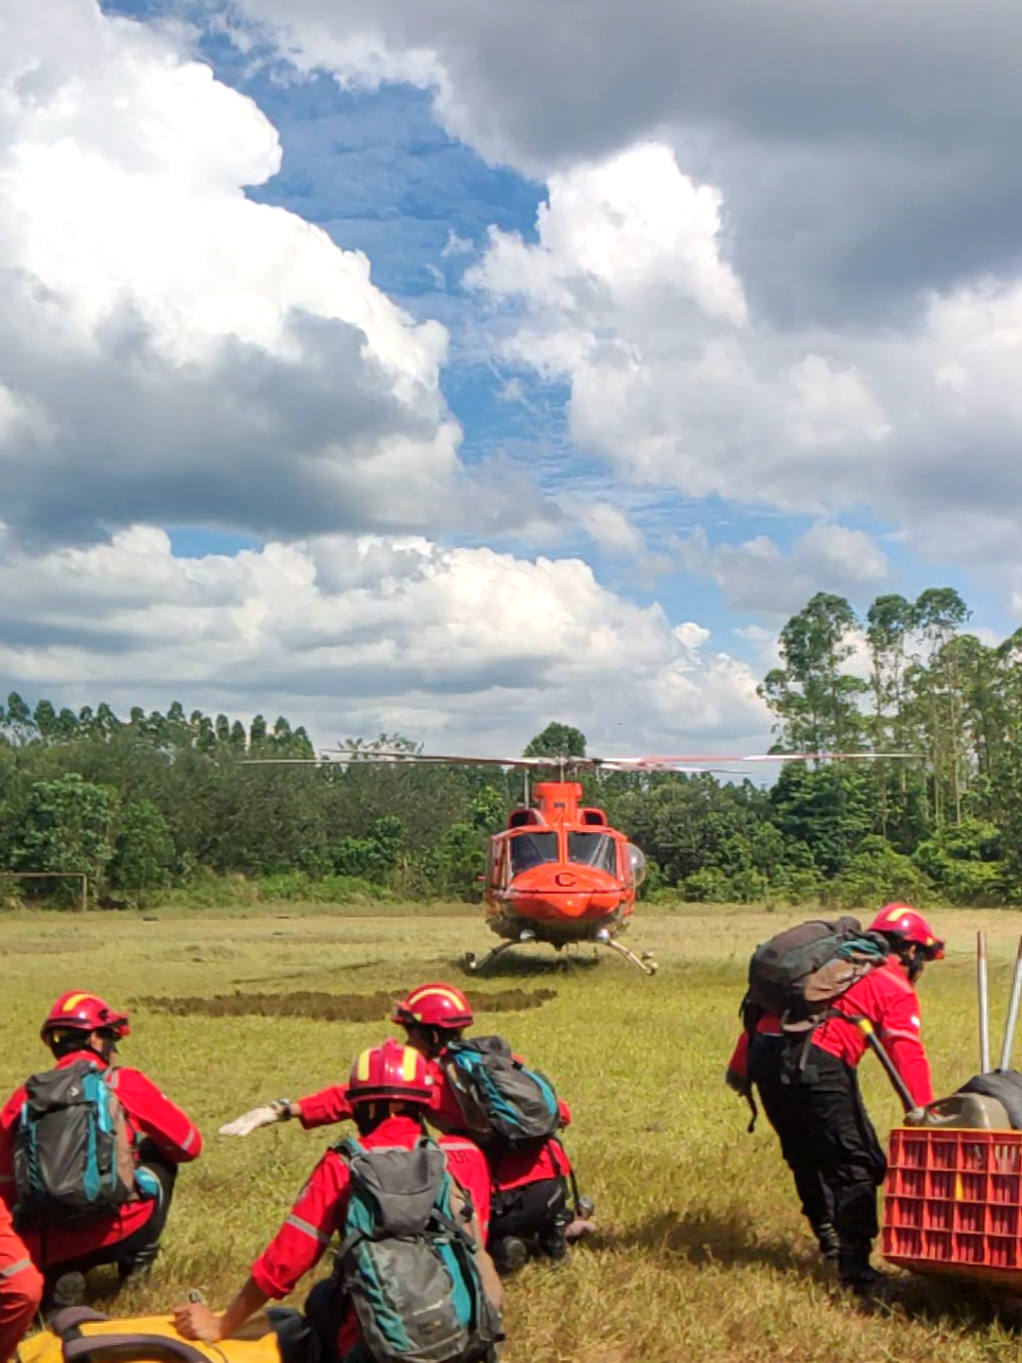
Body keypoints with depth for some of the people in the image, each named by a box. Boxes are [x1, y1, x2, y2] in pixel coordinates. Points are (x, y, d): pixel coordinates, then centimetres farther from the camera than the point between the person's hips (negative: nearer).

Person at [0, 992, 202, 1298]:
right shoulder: (127, 1085, 2)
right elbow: (190, 1146, 12)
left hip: (45, 1250, 2)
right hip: (116, 1233, -2)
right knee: (161, 1158, 24)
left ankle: (57, 1275, 6)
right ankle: (137, 1262, 19)